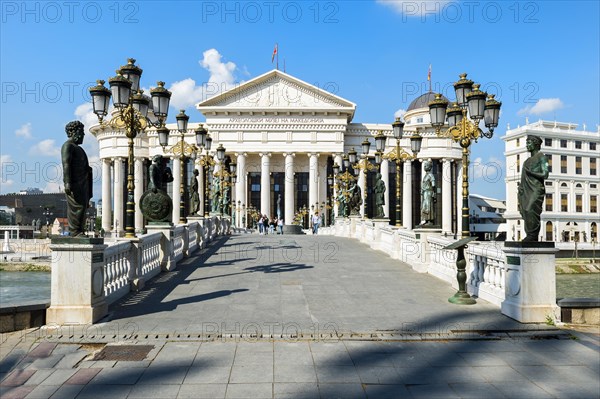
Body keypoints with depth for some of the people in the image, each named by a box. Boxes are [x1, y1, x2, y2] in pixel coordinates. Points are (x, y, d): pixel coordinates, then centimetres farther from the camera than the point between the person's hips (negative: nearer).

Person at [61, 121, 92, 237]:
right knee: (76, 206, -11)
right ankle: (75, 232, -9)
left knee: (83, 206, 7)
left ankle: (80, 231, 11)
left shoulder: (76, 148, 25)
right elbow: (66, 165, -15)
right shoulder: (67, 146, -5)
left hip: (82, 183, 10)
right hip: (74, 183, -10)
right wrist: (67, 183, -24)